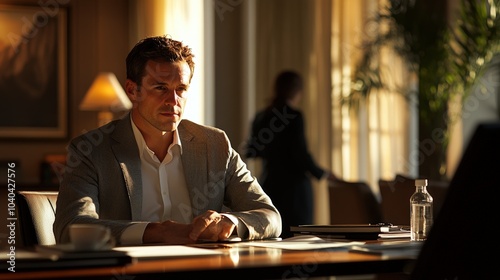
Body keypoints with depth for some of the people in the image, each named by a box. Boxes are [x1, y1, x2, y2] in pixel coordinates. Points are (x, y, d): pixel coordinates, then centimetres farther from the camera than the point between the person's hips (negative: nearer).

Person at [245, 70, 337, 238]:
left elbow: (251, 152, 14)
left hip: (268, 184, 7)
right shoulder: (294, 116, -11)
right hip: (293, 186, -7)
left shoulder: (261, 117, 8)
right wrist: (322, 174, 0)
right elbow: (300, 153, -15)